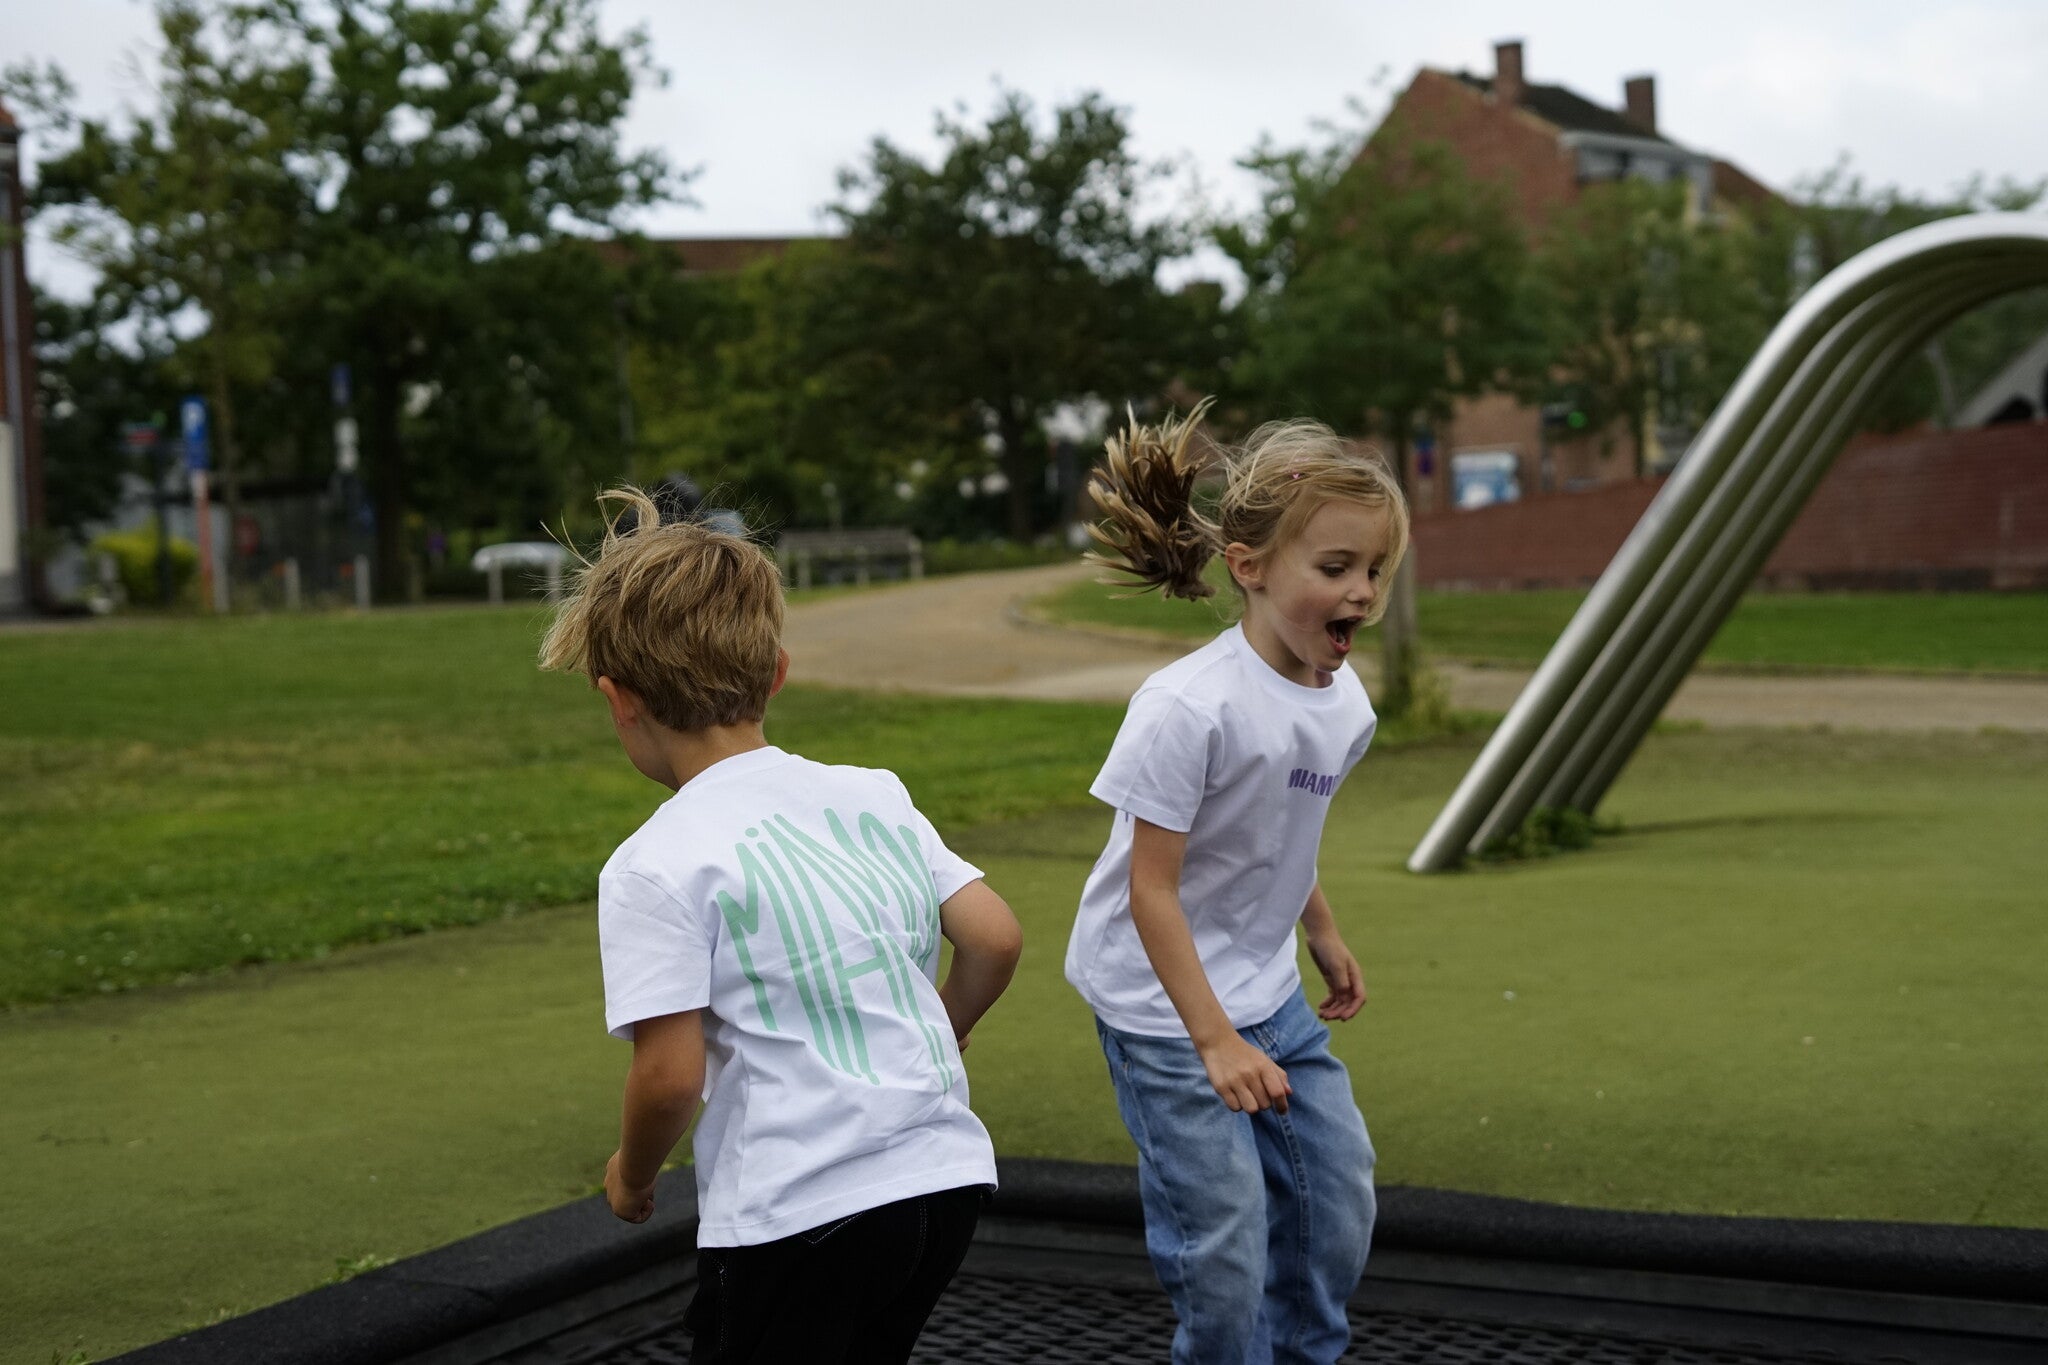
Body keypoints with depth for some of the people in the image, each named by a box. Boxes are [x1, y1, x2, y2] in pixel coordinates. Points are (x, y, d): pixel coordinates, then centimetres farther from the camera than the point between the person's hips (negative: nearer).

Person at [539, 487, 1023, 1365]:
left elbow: (671, 1075, -14)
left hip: (794, 1215, -6)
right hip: (947, 1172, 6)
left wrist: (632, 1175, 5)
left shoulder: (655, 865, -11)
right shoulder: (873, 795, 6)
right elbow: (994, 940, 5)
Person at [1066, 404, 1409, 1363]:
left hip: (1268, 993, 8)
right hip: (1162, 1004, -8)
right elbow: (1151, 888, -23)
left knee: (1339, 1199, 12)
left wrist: (1323, 937, 24)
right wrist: (1215, 1041, -23)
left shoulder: (1343, 701, -2)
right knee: (1225, 1242, -6)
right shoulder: (1188, 707, -27)